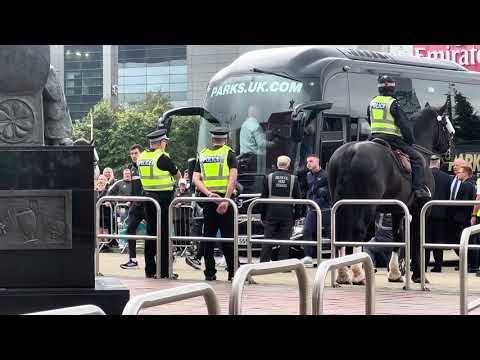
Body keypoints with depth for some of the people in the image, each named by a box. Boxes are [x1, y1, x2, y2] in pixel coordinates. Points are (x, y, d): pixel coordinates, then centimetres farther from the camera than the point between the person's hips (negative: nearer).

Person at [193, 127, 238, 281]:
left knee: (208, 237, 7)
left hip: (208, 199, 3)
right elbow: (233, 178, -13)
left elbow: (195, 178, 0)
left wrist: (208, 193, -11)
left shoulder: (202, 154, 12)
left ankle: (209, 272, 7)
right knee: (228, 237, 1)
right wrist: (226, 200, -17)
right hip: (225, 199, -3)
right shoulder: (229, 153, 0)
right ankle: (233, 272, 1)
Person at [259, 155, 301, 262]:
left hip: (271, 214, 1)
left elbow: (263, 197, 2)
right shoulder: (293, 179, 2)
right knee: (285, 240, 2)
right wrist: (296, 215, 10)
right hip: (287, 214, 0)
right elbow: (297, 198, 3)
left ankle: (263, 262, 1)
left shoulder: (269, 177, 2)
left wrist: (263, 214, 7)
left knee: (268, 239, 4)